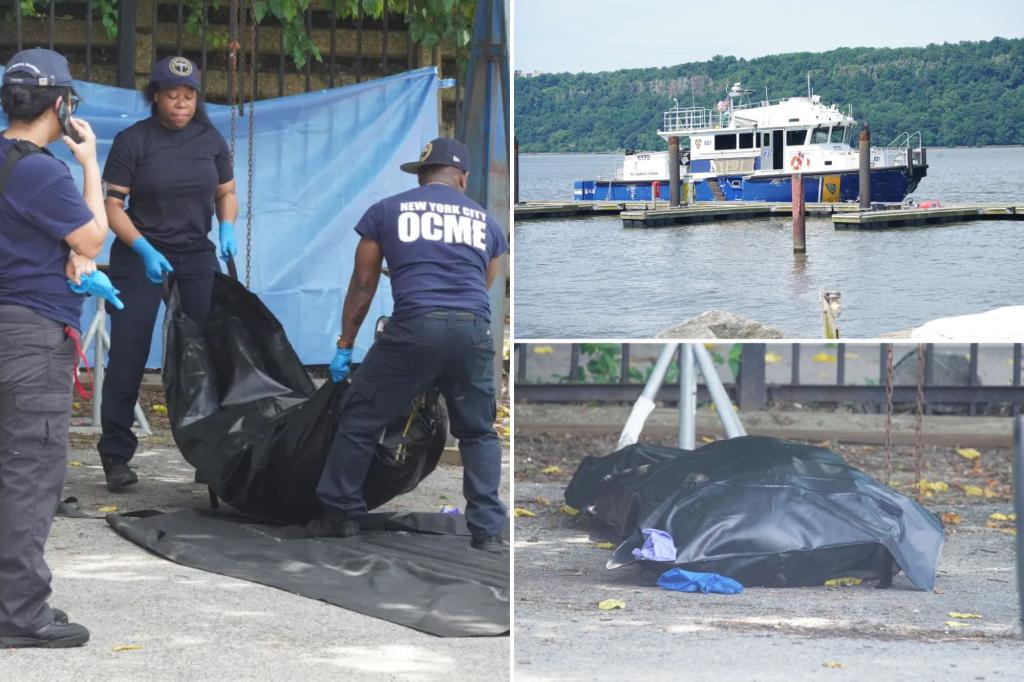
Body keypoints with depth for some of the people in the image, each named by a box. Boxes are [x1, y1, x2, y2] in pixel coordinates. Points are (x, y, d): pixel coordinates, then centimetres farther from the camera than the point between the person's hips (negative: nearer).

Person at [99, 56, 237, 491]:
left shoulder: (210, 140, 5)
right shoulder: (132, 141, -6)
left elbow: (227, 194, 15)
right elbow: (112, 205, -7)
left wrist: (227, 229, -6)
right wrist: (145, 250, -19)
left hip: (197, 258, 3)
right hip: (139, 257, -3)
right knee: (128, 355, -4)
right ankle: (116, 456, 3)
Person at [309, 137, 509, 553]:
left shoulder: (386, 211, 15)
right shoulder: (486, 222, 21)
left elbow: (362, 285, 17)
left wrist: (345, 345, 24)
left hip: (414, 328, -2)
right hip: (475, 331, 2)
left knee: (359, 420, 14)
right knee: (478, 433, 19)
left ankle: (342, 515, 19)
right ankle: (488, 531, 11)